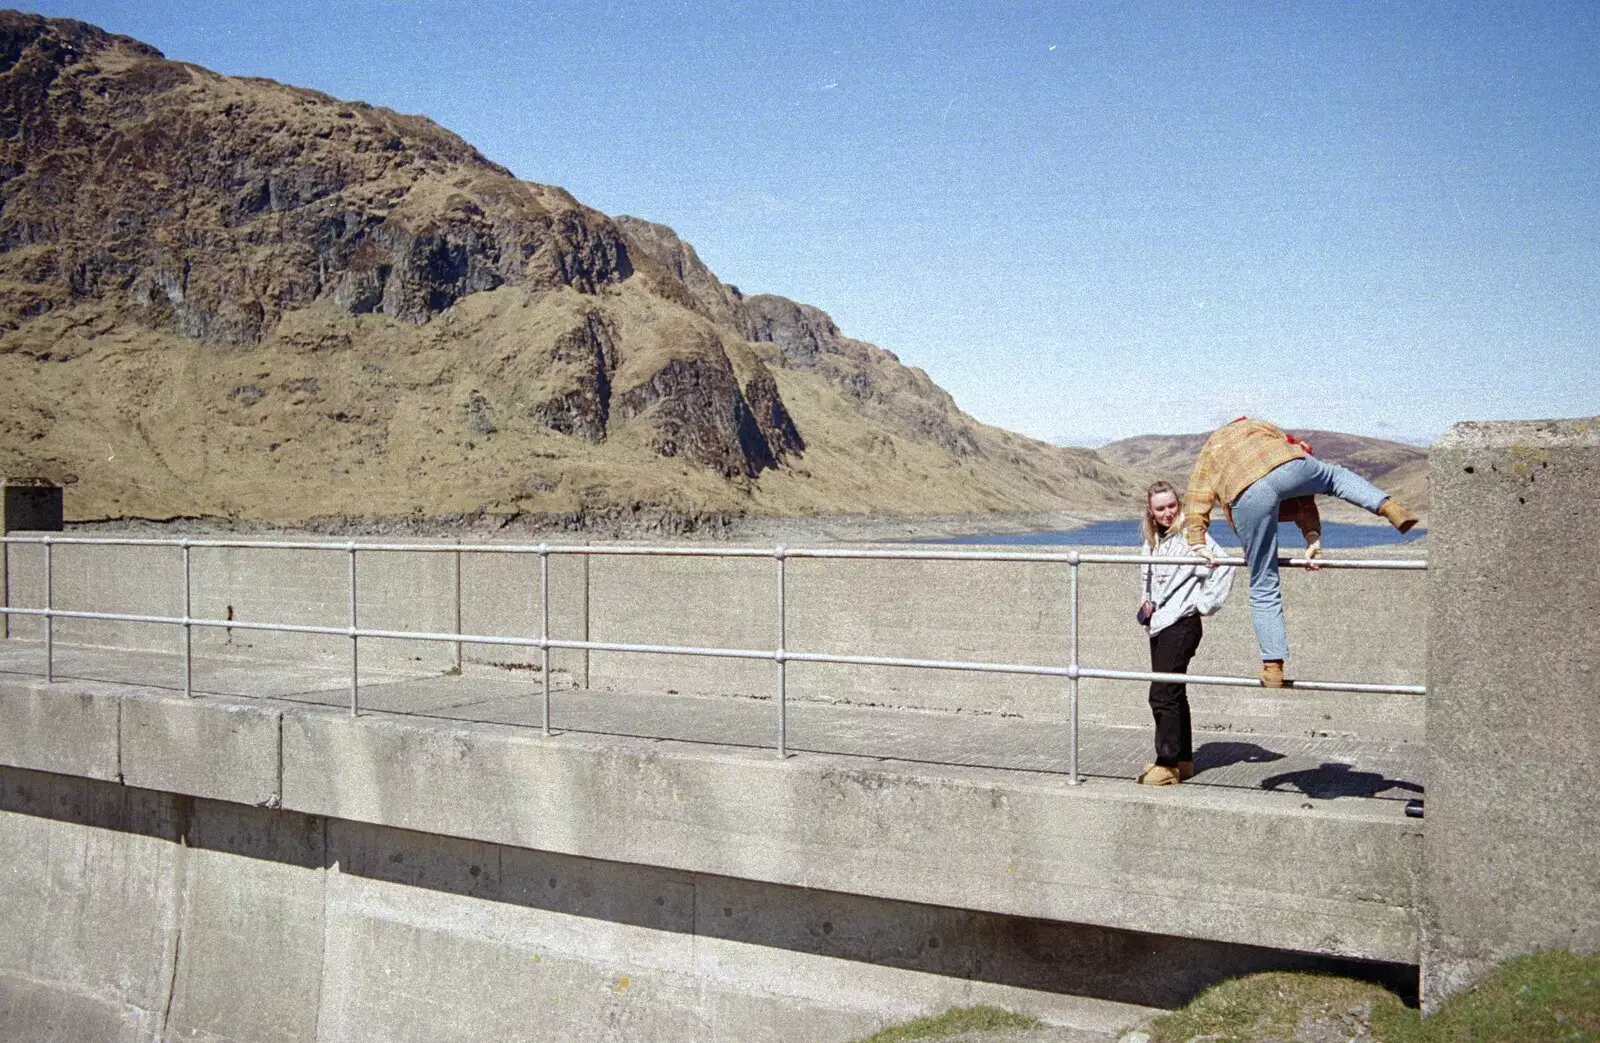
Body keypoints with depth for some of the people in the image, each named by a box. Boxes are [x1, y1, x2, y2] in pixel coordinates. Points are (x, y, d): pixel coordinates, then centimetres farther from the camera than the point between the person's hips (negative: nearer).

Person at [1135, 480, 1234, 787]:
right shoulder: (1152, 541, 14)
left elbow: (1223, 568, -19)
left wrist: (1204, 603, -15)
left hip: (1181, 624, -8)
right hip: (1159, 624, 8)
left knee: (1163, 694, -11)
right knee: (1173, 694, 13)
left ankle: (1168, 764, -6)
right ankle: (1183, 759, 22)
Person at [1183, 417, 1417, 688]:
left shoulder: (1208, 451, 40)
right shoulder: (1264, 428, 42)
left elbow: (1196, 499, 20)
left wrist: (1198, 544, 11)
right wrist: (1312, 535, 25)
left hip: (1248, 495, 0)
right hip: (1286, 467, 1)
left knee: (1264, 588, 11)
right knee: (1333, 475, 37)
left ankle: (1273, 668, 12)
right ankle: (1388, 507, 16)